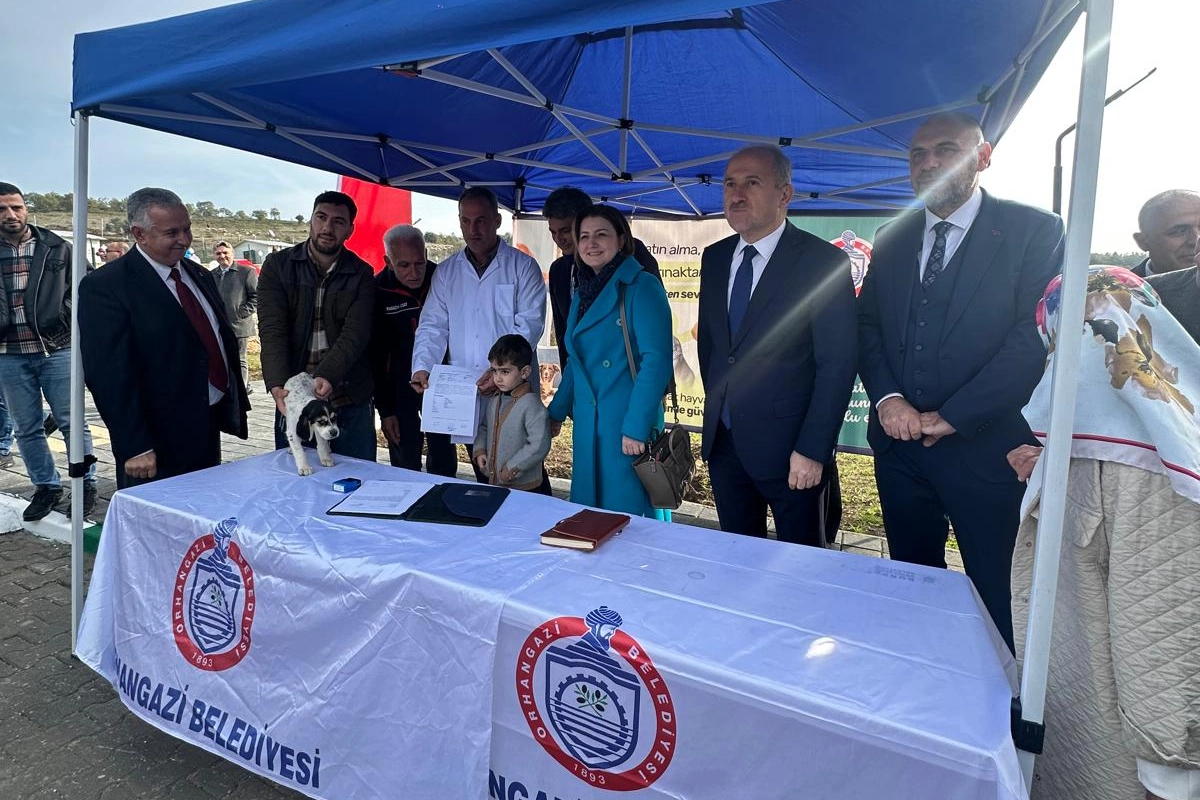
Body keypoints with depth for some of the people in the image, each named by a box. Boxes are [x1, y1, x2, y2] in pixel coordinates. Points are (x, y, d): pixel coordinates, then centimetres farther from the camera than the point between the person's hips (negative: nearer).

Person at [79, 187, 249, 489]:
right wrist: (136, 448, -20)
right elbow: (110, 375, -17)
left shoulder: (200, 276, 10)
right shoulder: (104, 286, -12)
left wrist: (237, 404, 13)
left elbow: (225, 340, 16)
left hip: (210, 430, 7)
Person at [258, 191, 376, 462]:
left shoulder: (362, 274, 2)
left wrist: (327, 376, -26)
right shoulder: (277, 265, 3)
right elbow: (272, 331, -7)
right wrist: (278, 386, -21)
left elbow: (355, 334, -10)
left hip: (351, 402, 0)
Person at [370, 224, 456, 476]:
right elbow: (374, 354, -5)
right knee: (405, 467, 6)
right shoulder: (377, 292, -11)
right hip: (400, 387, -1)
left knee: (444, 465, 11)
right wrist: (385, 409, -5)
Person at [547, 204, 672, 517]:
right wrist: (556, 413, 17)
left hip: (628, 425, -7)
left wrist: (636, 428, -21)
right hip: (587, 424, 7)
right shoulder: (583, 294, 14)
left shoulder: (641, 287, -10)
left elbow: (656, 361, -17)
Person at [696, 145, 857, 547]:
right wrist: (718, 406, 15)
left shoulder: (822, 260, -11)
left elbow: (837, 364, -13)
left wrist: (812, 450, -16)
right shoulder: (715, 258, 7)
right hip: (723, 441, 5)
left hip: (789, 448, -5)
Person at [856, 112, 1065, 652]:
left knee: (996, 599, 7)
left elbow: (1034, 337, -12)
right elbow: (867, 324, 8)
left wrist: (951, 416, -15)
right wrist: (887, 398, -9)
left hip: (984, 447, -4)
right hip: (899, 445, 5)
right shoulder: (893, 238, 11)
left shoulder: (1034, 231, -4)